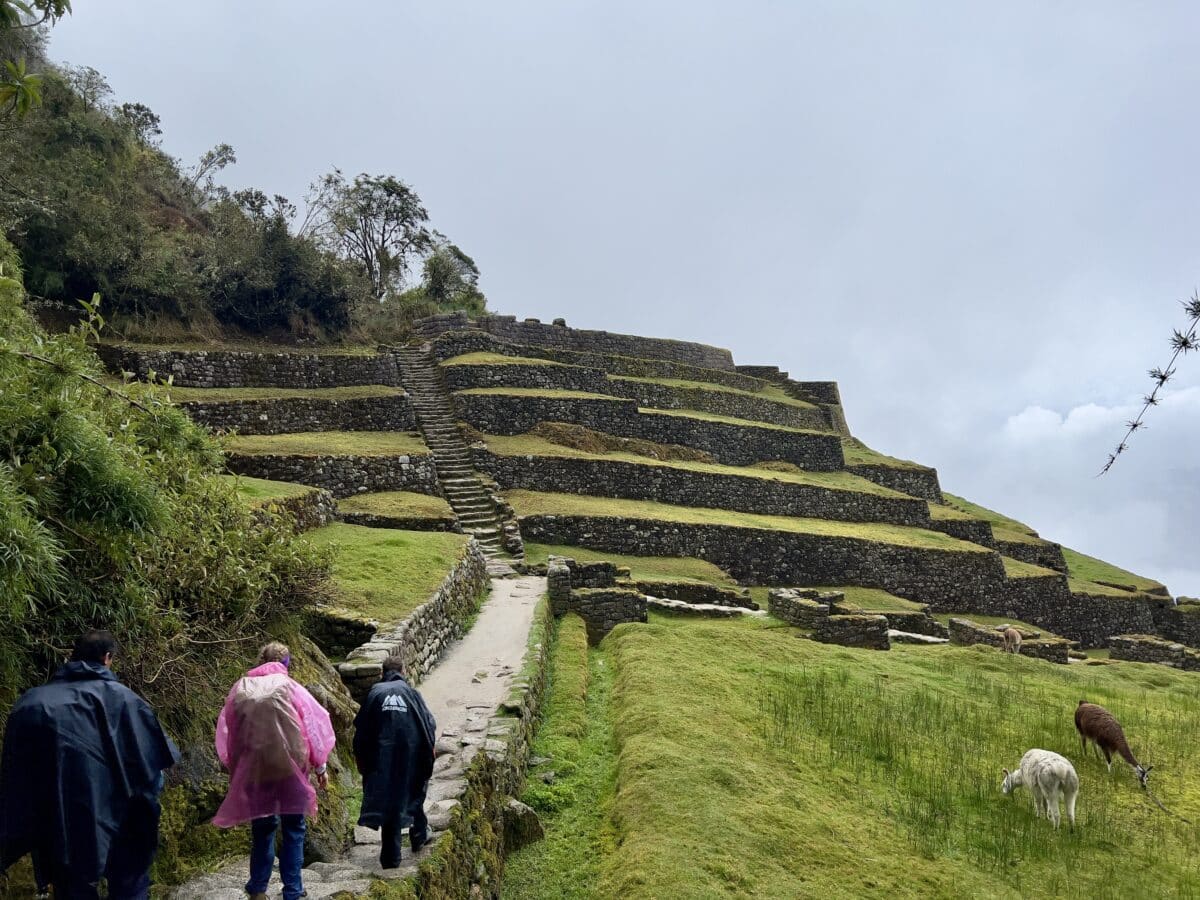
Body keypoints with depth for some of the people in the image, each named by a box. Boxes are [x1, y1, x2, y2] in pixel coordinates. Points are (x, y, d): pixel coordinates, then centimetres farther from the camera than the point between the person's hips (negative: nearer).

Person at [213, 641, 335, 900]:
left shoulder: (240, 689, 5)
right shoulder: (290, 687, -3)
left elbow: (226, 733, 10)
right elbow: (313, 727, -1)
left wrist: (234, 769, 21)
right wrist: (320, 767, 9)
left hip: (253, 770, 3)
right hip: (289, 767, -2)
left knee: (262, 828, 16)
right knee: (293, 829, 8)